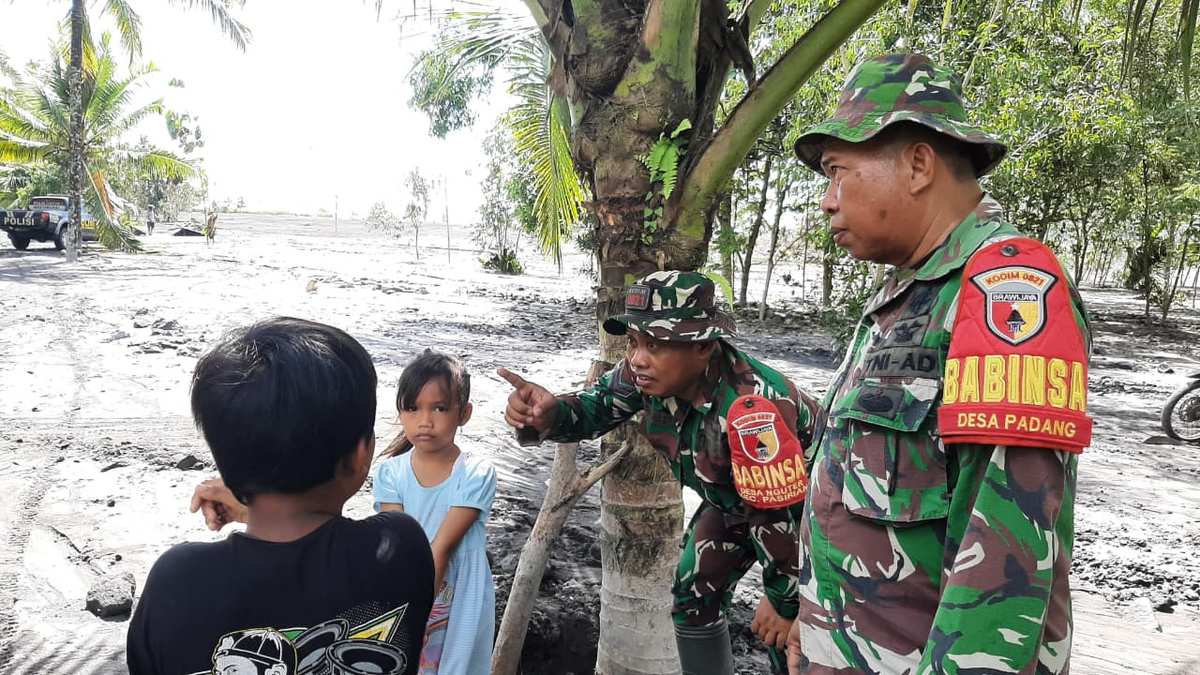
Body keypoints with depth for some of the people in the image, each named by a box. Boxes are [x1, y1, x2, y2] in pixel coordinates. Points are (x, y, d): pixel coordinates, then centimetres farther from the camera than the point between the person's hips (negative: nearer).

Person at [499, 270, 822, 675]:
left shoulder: (752, 410, -43)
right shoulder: (649, 371, -23)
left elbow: (782, 516, -33)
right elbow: (595, 408, -9)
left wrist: (786, 602, -18)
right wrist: (549, 415, -34)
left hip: (798, 504, -6)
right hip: (730, 500, 7)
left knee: (786, 634, -6)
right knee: (693, 599, 11)